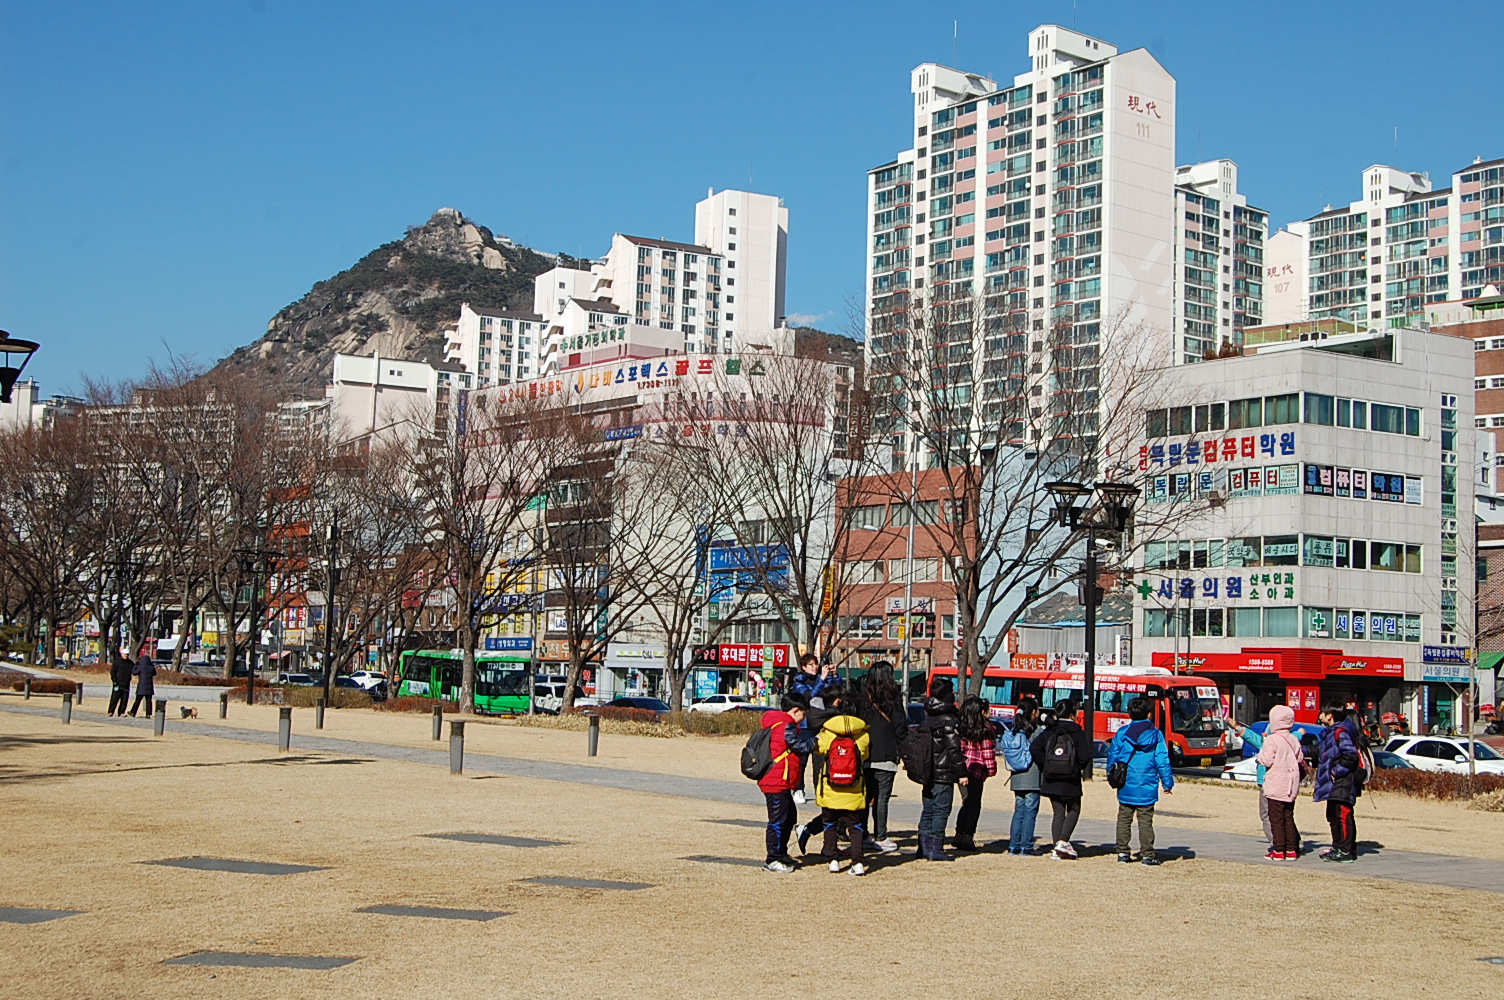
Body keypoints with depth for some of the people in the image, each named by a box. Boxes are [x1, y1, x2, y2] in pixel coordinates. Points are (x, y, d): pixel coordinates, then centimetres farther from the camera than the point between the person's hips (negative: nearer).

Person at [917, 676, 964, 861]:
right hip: (944, 773, -8)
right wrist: (962, 773, -12)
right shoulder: (949, 719, -12)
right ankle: (935, 850, -7)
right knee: (941, 810, -5)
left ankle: (924, 848, 14)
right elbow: (954, 749, -15)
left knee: (928, 810, 13)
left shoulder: (927, 718, 13)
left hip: (928, 773, 8)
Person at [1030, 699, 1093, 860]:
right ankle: (1063, 840, -5)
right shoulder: (1078, 733, -7)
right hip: (1071, 782, -3)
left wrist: (1045, 765, 0)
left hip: (1051, 780, 3)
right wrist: (1078, 767, 3)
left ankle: (1057, 846, 5)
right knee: (1073, 810, 13)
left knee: (1058, 813, 11)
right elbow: (1085, 756, -15)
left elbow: (1034, 748, -8)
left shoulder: (1048, 732, 2)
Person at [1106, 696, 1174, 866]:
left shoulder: (1121, 733, -1)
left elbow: (1112, 757, 5)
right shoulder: (1156, 734, -4)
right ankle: (1147, 854, 2)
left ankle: (1122, 852, 11)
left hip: (1125, 786, 1)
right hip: (1146, 788, -1)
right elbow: (1162, 761, -4)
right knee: (1145, 821, 2)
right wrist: (1167, 783, 4)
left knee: (1124, 820, 10)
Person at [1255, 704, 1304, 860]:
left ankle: (1278, 850, -2)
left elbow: (1267, 760, -17)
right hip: (1291, 787, 6)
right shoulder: (1294, 739, 6)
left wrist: (1262, 749, 0)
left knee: (1276, 819, -1)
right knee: (1288, 818, 12)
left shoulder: (1271, 740, -14)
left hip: (1275, 786, -6)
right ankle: (1291, 849, 12)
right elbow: (1300, 759, 11)